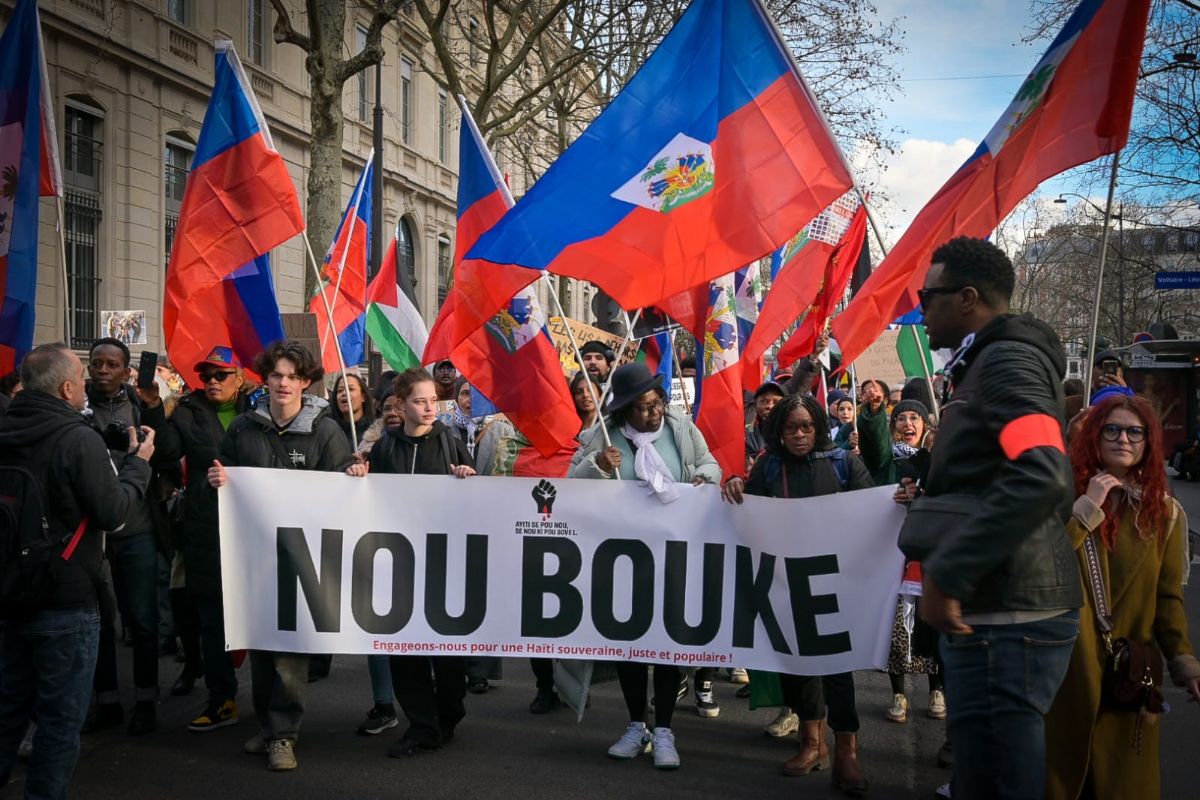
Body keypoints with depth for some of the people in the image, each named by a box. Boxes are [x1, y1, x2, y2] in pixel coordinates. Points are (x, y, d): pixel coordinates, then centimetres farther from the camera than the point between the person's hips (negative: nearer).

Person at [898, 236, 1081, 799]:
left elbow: (1040, 477, -28)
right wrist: (930, 494, 20)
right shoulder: (987, 364, 20)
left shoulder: (1007, 359, -11)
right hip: (991, 606, 10)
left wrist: (946, 575, -26)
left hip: (1008, 614, -10)